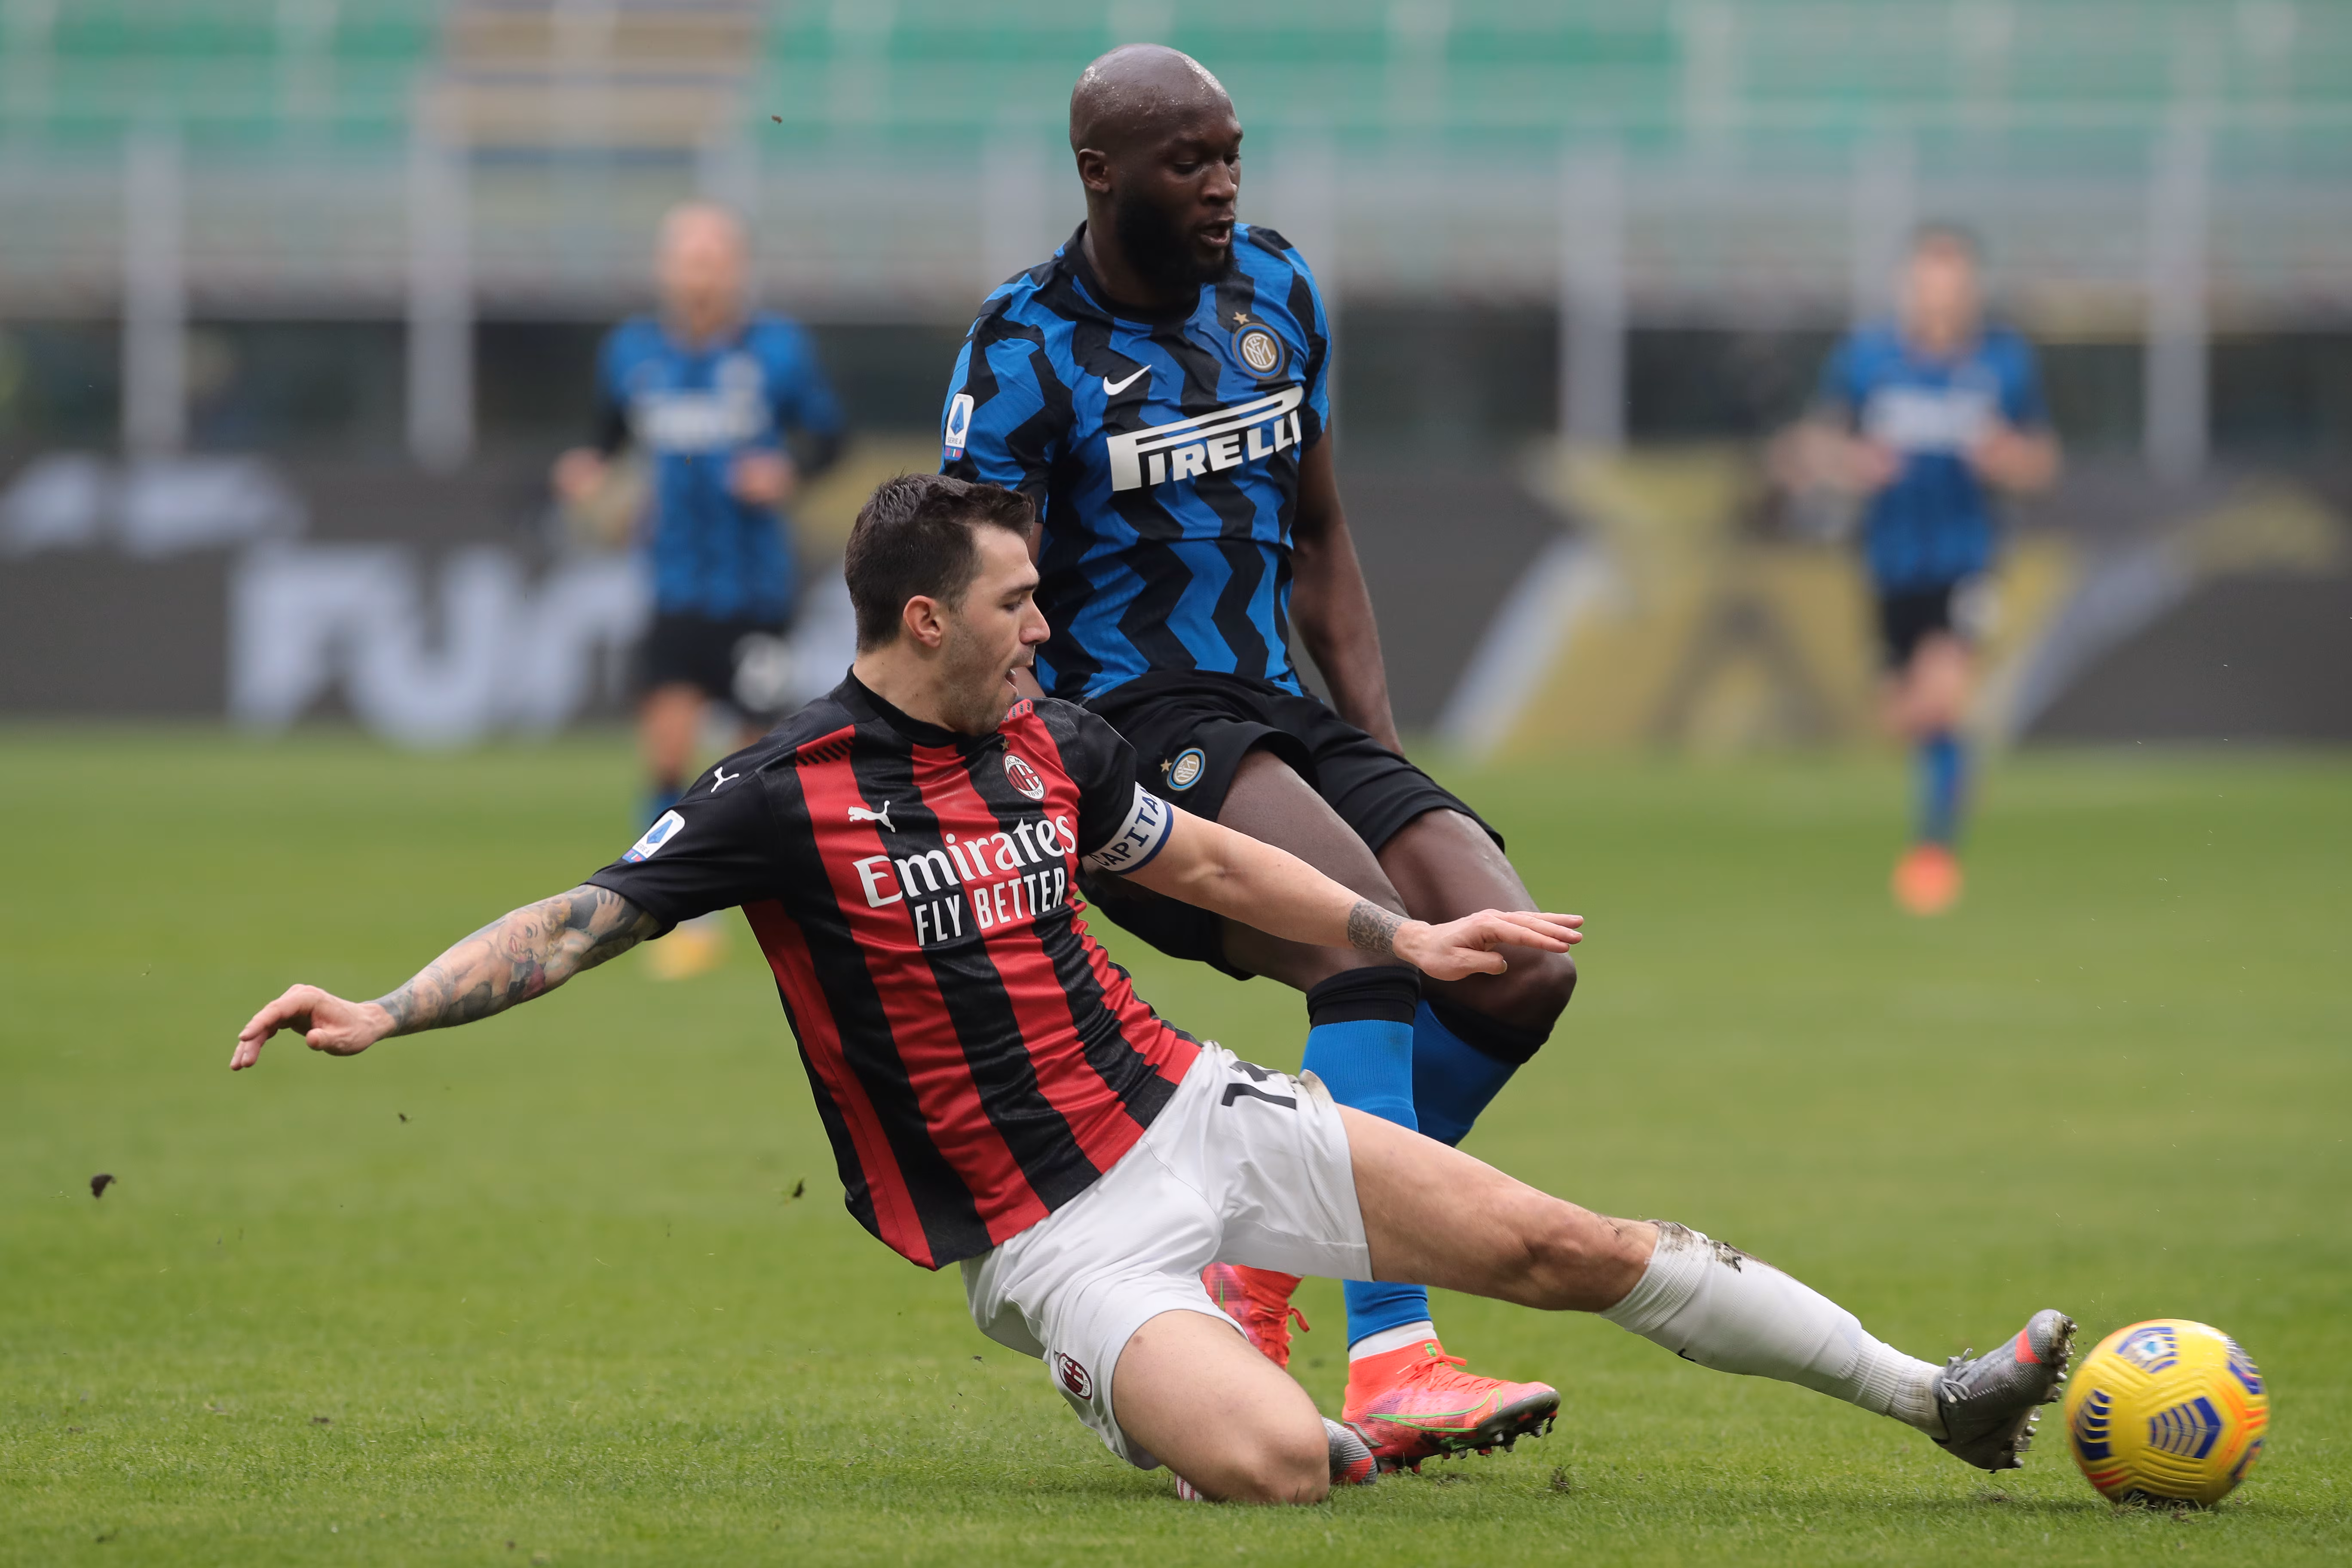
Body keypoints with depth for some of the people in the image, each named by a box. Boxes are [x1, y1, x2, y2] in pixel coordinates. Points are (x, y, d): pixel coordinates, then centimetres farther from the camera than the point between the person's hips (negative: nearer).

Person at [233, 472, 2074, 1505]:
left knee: (1562, 1244, 0)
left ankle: (1935, 1396, 12)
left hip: (1196, 1118, 6)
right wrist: (383, 1013, -26)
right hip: (1052, 1240, -6)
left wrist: (1404, 938, 22)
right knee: (1276, 1465, -31)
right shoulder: (786, 799, -12)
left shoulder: (1051, 747, 6)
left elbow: (1199, 859, 23)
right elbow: (580, 922, -13)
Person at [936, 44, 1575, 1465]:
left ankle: (1262, 1266, 4)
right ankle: (1392, 1364, -41)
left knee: (1519, 973, -13)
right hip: (1125, 730, -7)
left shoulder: (1276, 293, 11)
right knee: (1373, 932, -33)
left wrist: (1383, 753, 10)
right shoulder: (1026, 356, -9)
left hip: (1278, 710, 7)